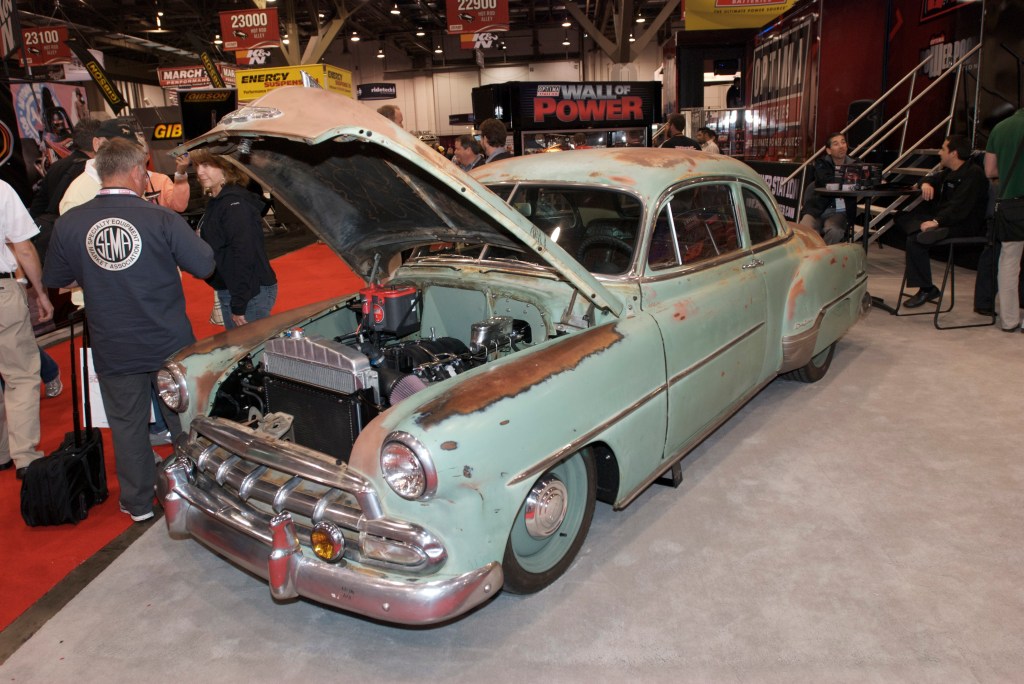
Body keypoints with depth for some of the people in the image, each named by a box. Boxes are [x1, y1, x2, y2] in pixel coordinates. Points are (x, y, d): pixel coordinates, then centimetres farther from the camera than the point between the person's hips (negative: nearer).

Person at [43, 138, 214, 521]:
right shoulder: (161, 219, -15)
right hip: (170, 345, -1)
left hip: (113, 351, 2)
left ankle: (138, 504, 29)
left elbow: (53, 280, 7)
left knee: (127, 426, 17)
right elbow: (205, 265, -9)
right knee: (185, 420, 16)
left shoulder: (69, 224, -6)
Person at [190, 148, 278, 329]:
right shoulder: (217, 201, 14)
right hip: (227, 292, 10)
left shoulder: (235, 202, -17)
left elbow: (244, 255, -25)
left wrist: (238, 304, -25)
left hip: (250, 294, -10)